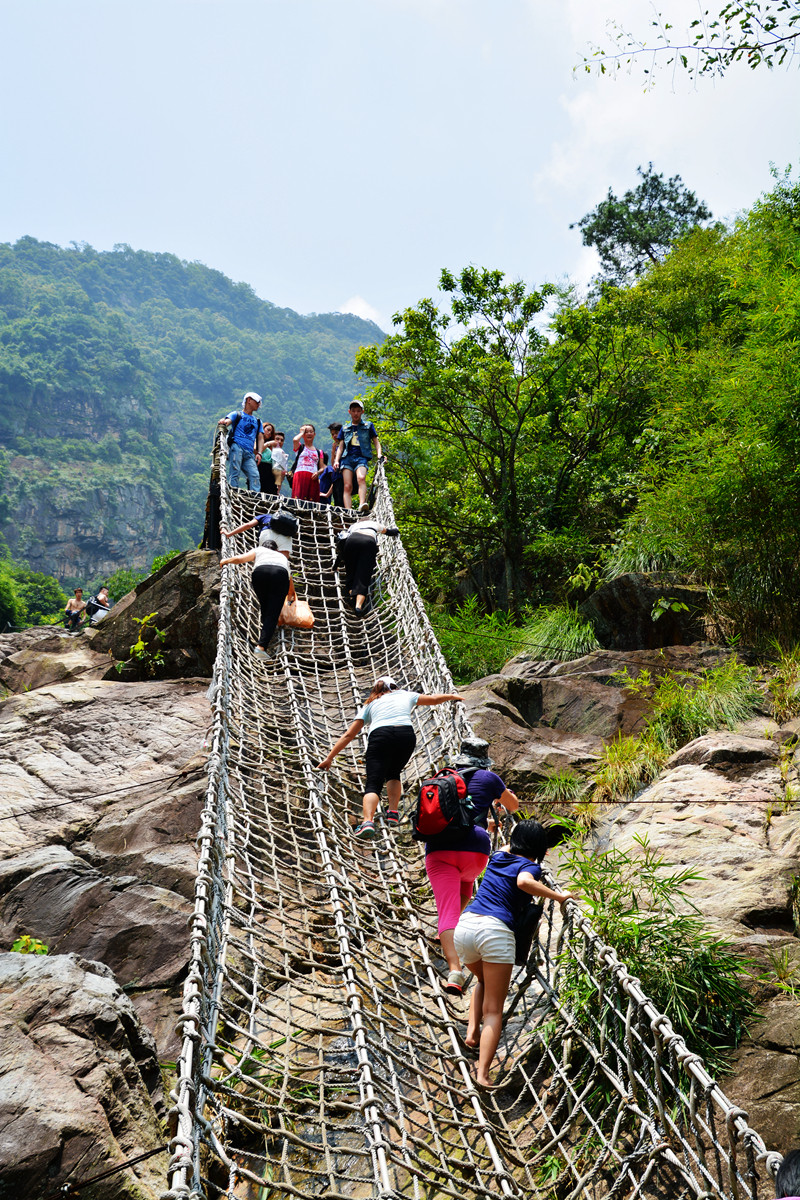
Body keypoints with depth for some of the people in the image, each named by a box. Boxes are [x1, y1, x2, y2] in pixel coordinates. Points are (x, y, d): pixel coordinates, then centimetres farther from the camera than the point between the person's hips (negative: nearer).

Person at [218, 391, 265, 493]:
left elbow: (260, 438, 22)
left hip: (249, 453, 4)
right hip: (237, 447, -4)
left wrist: (259, 453, 5)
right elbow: (227, 421, -3)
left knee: (255, 476, -14)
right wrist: (223, 422, -29)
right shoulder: (237, 415, 16)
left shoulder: (257, 421, 30)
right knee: (234, 474, -17)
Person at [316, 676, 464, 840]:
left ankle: (367, 821, -31)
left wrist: (329, 758, 27)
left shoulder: (370, 705, 30)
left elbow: (349, 735, 24)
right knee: (393, 774, 27)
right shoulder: (405, 695, 33)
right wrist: (452, 696, 64)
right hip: (406, 735, 1)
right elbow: (435, 699, 44)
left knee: (373, 784, -7)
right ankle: (393, 813, 12)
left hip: (380, 736, -1)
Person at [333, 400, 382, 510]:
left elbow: (376, 442, 16)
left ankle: (362, 505, -47)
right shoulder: (345, 428, 24)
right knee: (347, 486, -14)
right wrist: (336, 460, 6)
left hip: (361, 457, -2)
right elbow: (340, 447, 21)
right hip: (347, 457, 2)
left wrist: (379, 454, -3)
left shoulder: (368, 425, 20)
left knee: (361, 478, -32)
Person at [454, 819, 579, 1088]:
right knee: (494, 1009, 6)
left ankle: (472, 1031, 19)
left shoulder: (499, 857, 21)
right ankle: (482, 1073, -5)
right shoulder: (529, 866, 3)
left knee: (483, 981, 36)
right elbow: (524, 882, -23)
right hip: (495, 930, -5)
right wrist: (560, 897, -15)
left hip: (465, 925, 6)